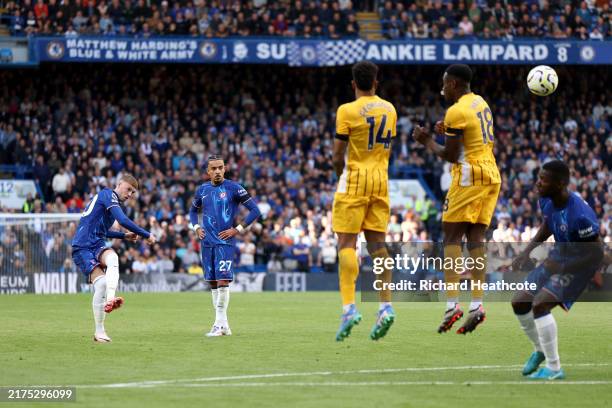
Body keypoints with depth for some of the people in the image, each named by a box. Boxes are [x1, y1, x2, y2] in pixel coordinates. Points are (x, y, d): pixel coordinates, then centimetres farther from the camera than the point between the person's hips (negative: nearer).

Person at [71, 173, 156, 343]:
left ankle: (110, 299, -39)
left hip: (97, 245, 7)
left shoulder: (112, 200, 23)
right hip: (82, 248, -7)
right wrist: (147, 235, -12)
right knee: (101, 283, -22)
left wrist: (124, 236, 27)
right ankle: (99, 332, -17)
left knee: (112, 258, -27)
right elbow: (123, 220, -19)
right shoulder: (107, 194, -6)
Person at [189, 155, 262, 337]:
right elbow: (193, 210, 28)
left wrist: (238, 229, -9)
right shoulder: (202, 190, 10)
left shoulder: (233, 188, -6)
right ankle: (223, 325, 13)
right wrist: (196, 228, 11)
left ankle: (220, 324, -11)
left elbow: (255, 210, -5)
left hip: (225, 242, -6)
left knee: (222, 281, -13)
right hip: (207, 243, 6)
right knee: (213, 283, 7)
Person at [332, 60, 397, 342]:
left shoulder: (347, 111, -9)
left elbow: (338, 156, -8)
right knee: (377, 242, 8)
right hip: (381, 181, 5)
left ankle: (349, 307, -18)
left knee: (347, 243, -6)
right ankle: (386, 306, 0)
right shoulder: (389, 110, 9)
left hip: (355, 179, -5)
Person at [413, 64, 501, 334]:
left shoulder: (456, 112, -13)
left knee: (451, 237, -5)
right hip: (492, 175, 8)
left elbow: (450, 155, -11)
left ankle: (452, 305, -13)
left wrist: (427, 141, 4)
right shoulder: (481, 103, 15)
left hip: (469, 176, -8)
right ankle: (477, 305, -1)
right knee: (476, 237, 6)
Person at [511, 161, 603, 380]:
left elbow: (597, 254, -25)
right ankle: (539, 350, 34)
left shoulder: (579, 215, -34)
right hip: (558, 258, 9)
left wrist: (561, 268, -29)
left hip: (579, 265, -9)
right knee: (519, 302, 8)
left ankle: (554, 369, -12)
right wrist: (527, 252, 3)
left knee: (540, 304, -24)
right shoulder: (547, 201, -9)